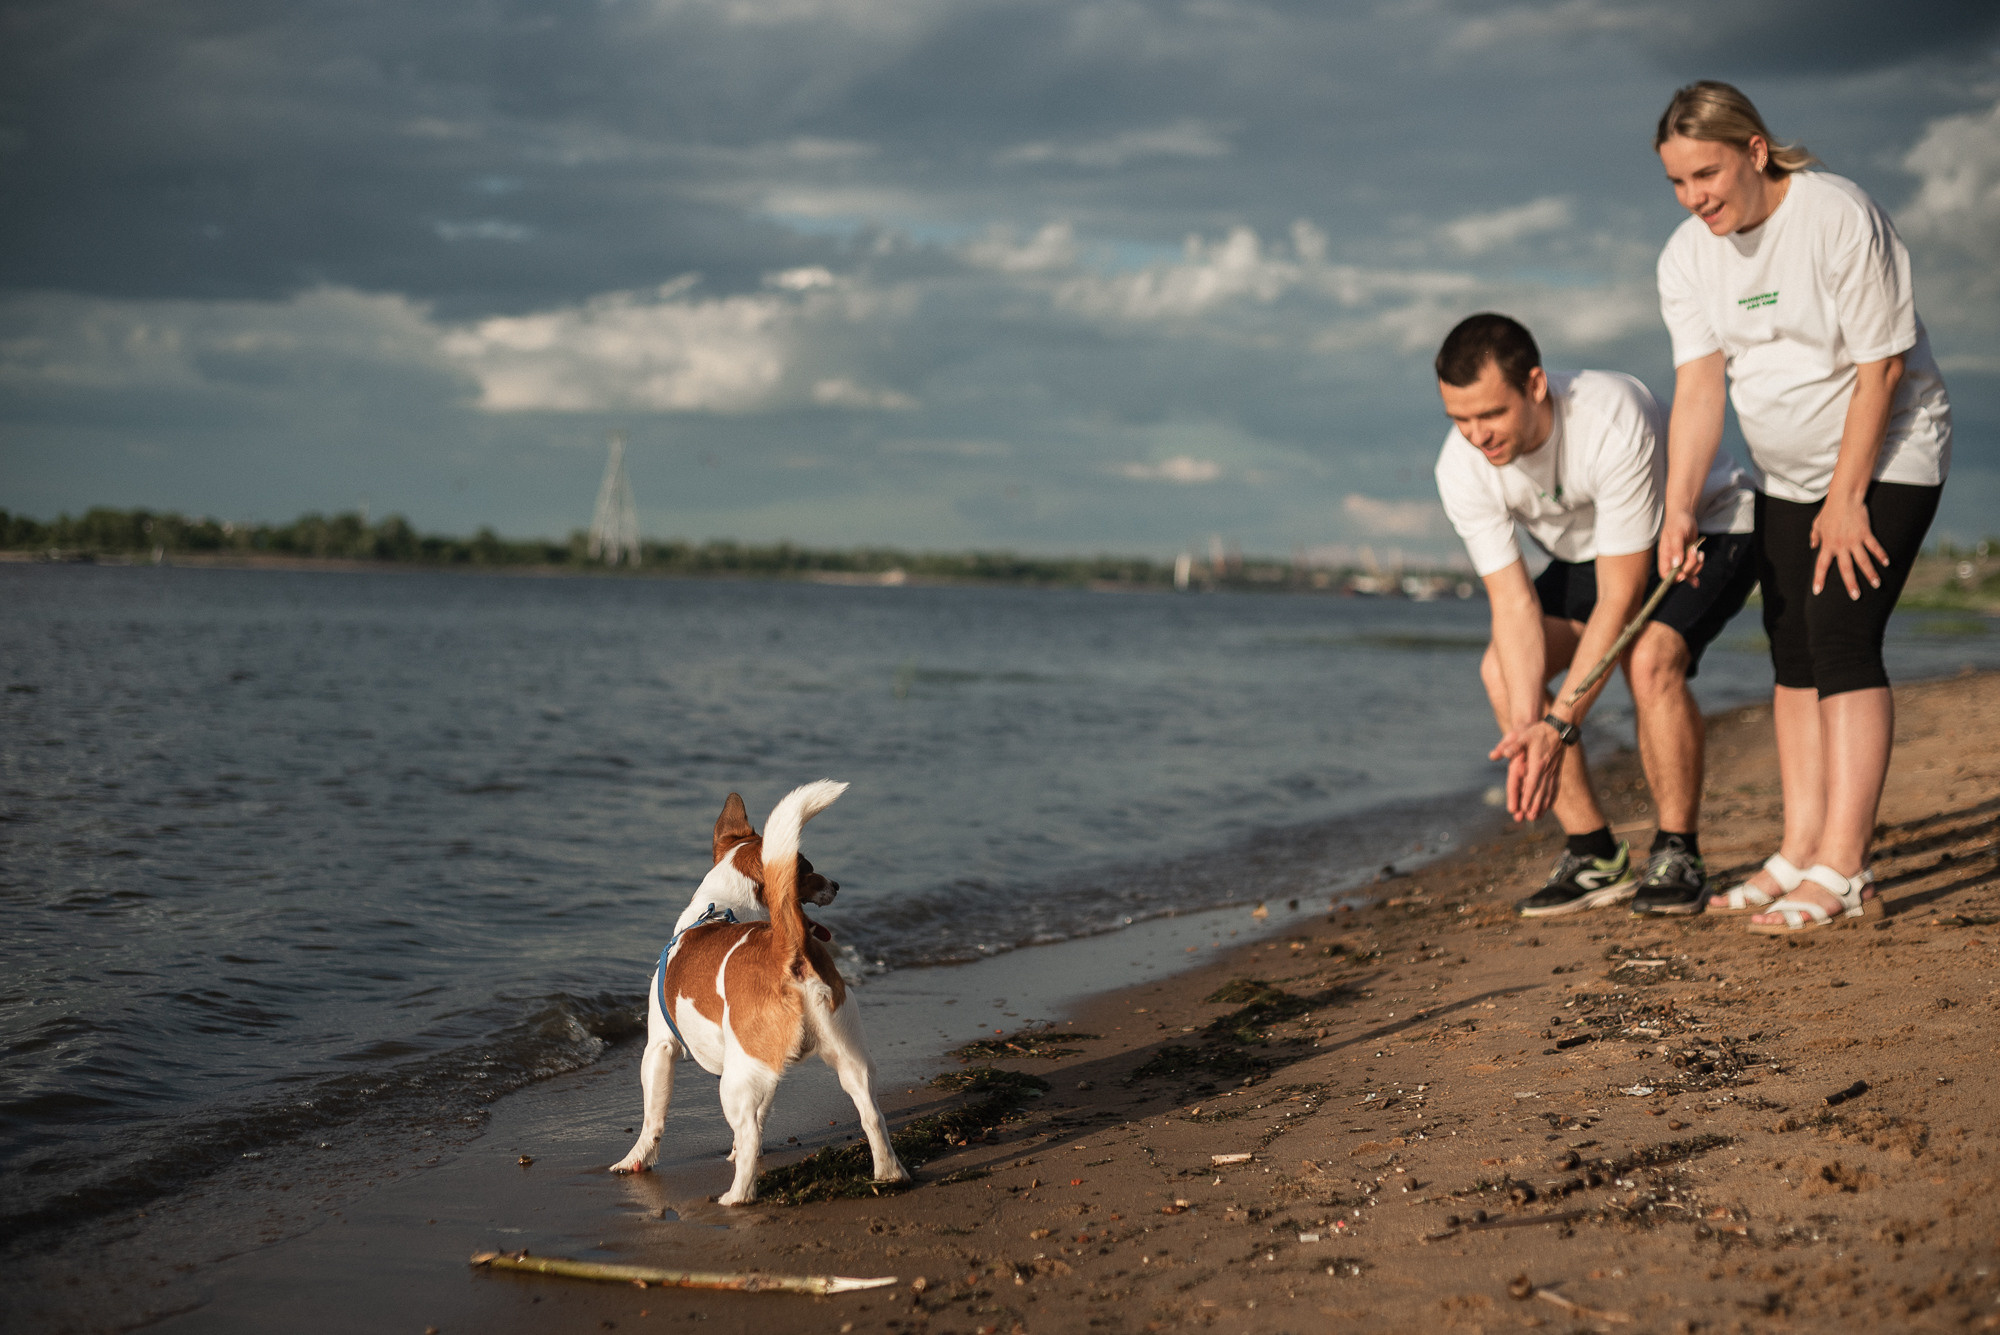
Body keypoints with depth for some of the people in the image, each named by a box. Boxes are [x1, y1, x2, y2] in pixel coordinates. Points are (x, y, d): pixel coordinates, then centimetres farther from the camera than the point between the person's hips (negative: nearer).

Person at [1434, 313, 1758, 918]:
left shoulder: (1613, 423, -40)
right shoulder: (1461, 470, -24)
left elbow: (1620, 601, -35)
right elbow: (1514, 604, -22)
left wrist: (1559, 724, -38)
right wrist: (1526, 729, -34)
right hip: (1595, 552, 6)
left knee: (1648, 657, -32)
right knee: (1502, 668, -14)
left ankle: (1679, 855, -14)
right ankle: (1594, 856, -3)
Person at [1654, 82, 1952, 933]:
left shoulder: (1838, 217, -21)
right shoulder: (1687, 258, -4)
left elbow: (1881, 366, -19)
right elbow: (1699, 386, -10)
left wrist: (1845, 498, -18)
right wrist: (1680, 506, -23)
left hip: (1886, 457, -6)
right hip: (1787, 474, 6)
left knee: (1842, 638, -16)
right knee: (1793, 652, 3)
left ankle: (1840, 870, -16)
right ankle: (1799, 853, 8)